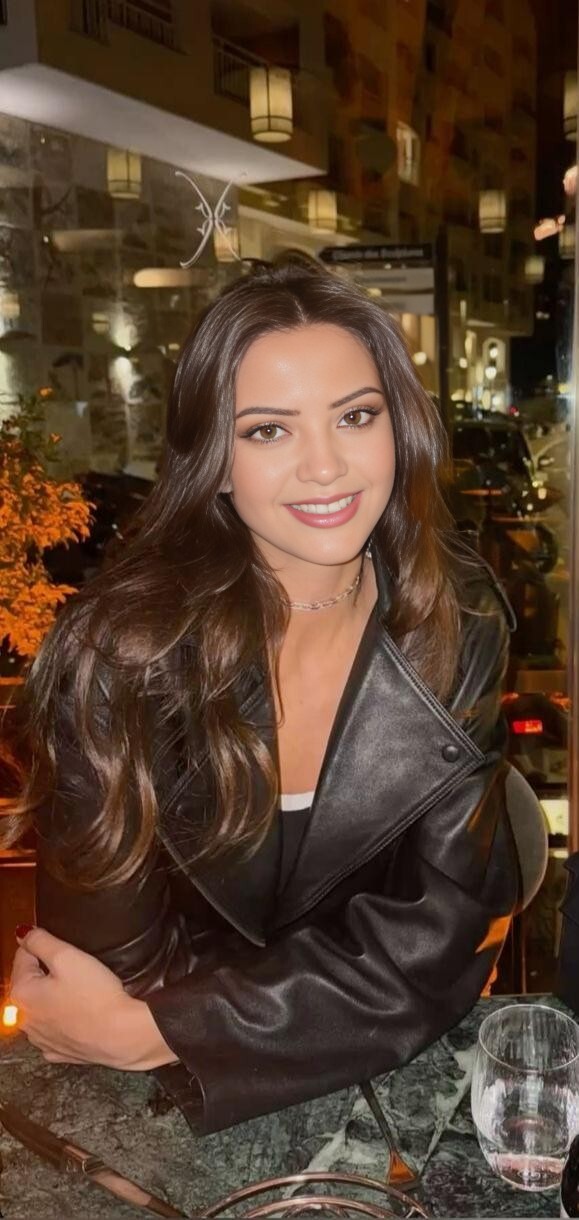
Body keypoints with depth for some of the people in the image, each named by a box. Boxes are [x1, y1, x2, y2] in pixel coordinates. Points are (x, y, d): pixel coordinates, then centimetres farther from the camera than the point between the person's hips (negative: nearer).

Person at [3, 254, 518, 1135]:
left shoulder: (459, 625, -13)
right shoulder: (122, 646, -22)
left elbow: (436, 925, -13)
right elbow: (112, 959, -16)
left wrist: (152, 1030, -19)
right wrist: (397, 980, -17)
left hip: (403, 1071, 3)